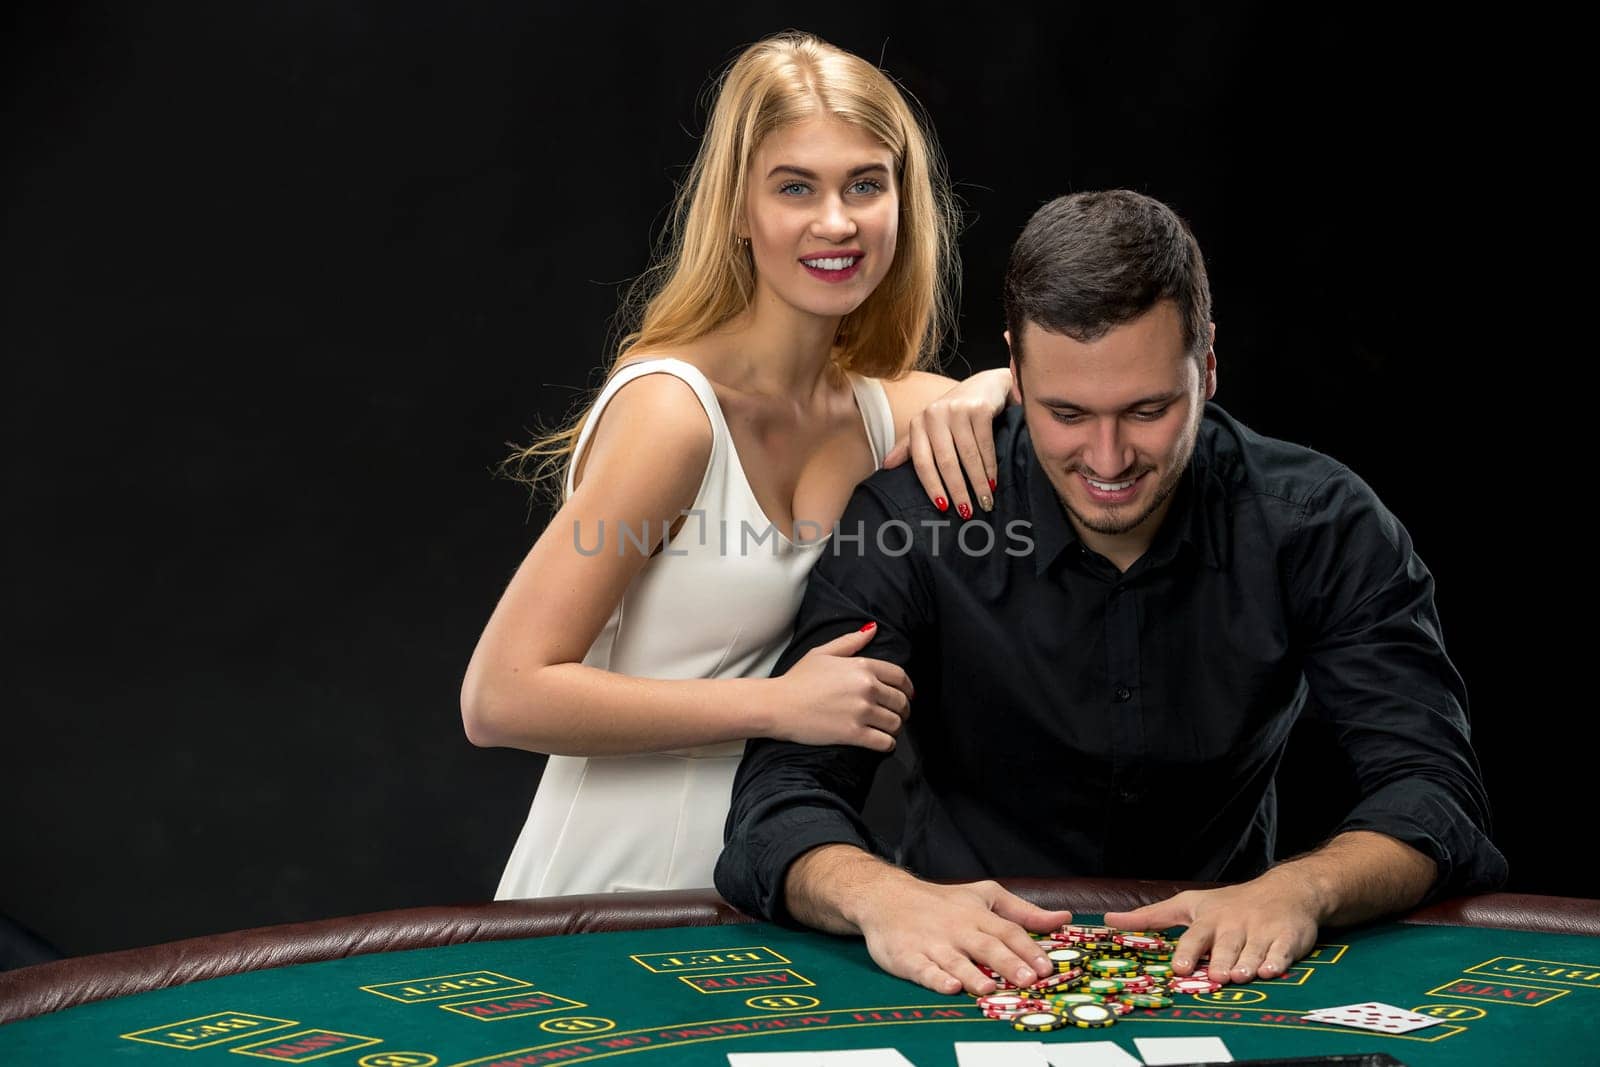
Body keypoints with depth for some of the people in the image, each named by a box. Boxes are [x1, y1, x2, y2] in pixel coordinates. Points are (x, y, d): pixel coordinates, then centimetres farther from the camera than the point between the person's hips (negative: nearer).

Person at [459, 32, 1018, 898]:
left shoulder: (883, 409, 4)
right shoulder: (671, 406, -17)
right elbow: (501, 696, -20)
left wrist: (992, 391, -10)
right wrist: (778, 705, -21)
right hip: (611, 904, -6)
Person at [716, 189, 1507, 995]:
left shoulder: (1321, 528, -9)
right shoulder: (913, 520, -13)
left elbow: (1433, 787, -12)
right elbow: (784, 787, -17)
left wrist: (1298, 891, -34)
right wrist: (880, 896, -40)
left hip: (1216, 970, 2)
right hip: (975, 974, -1)